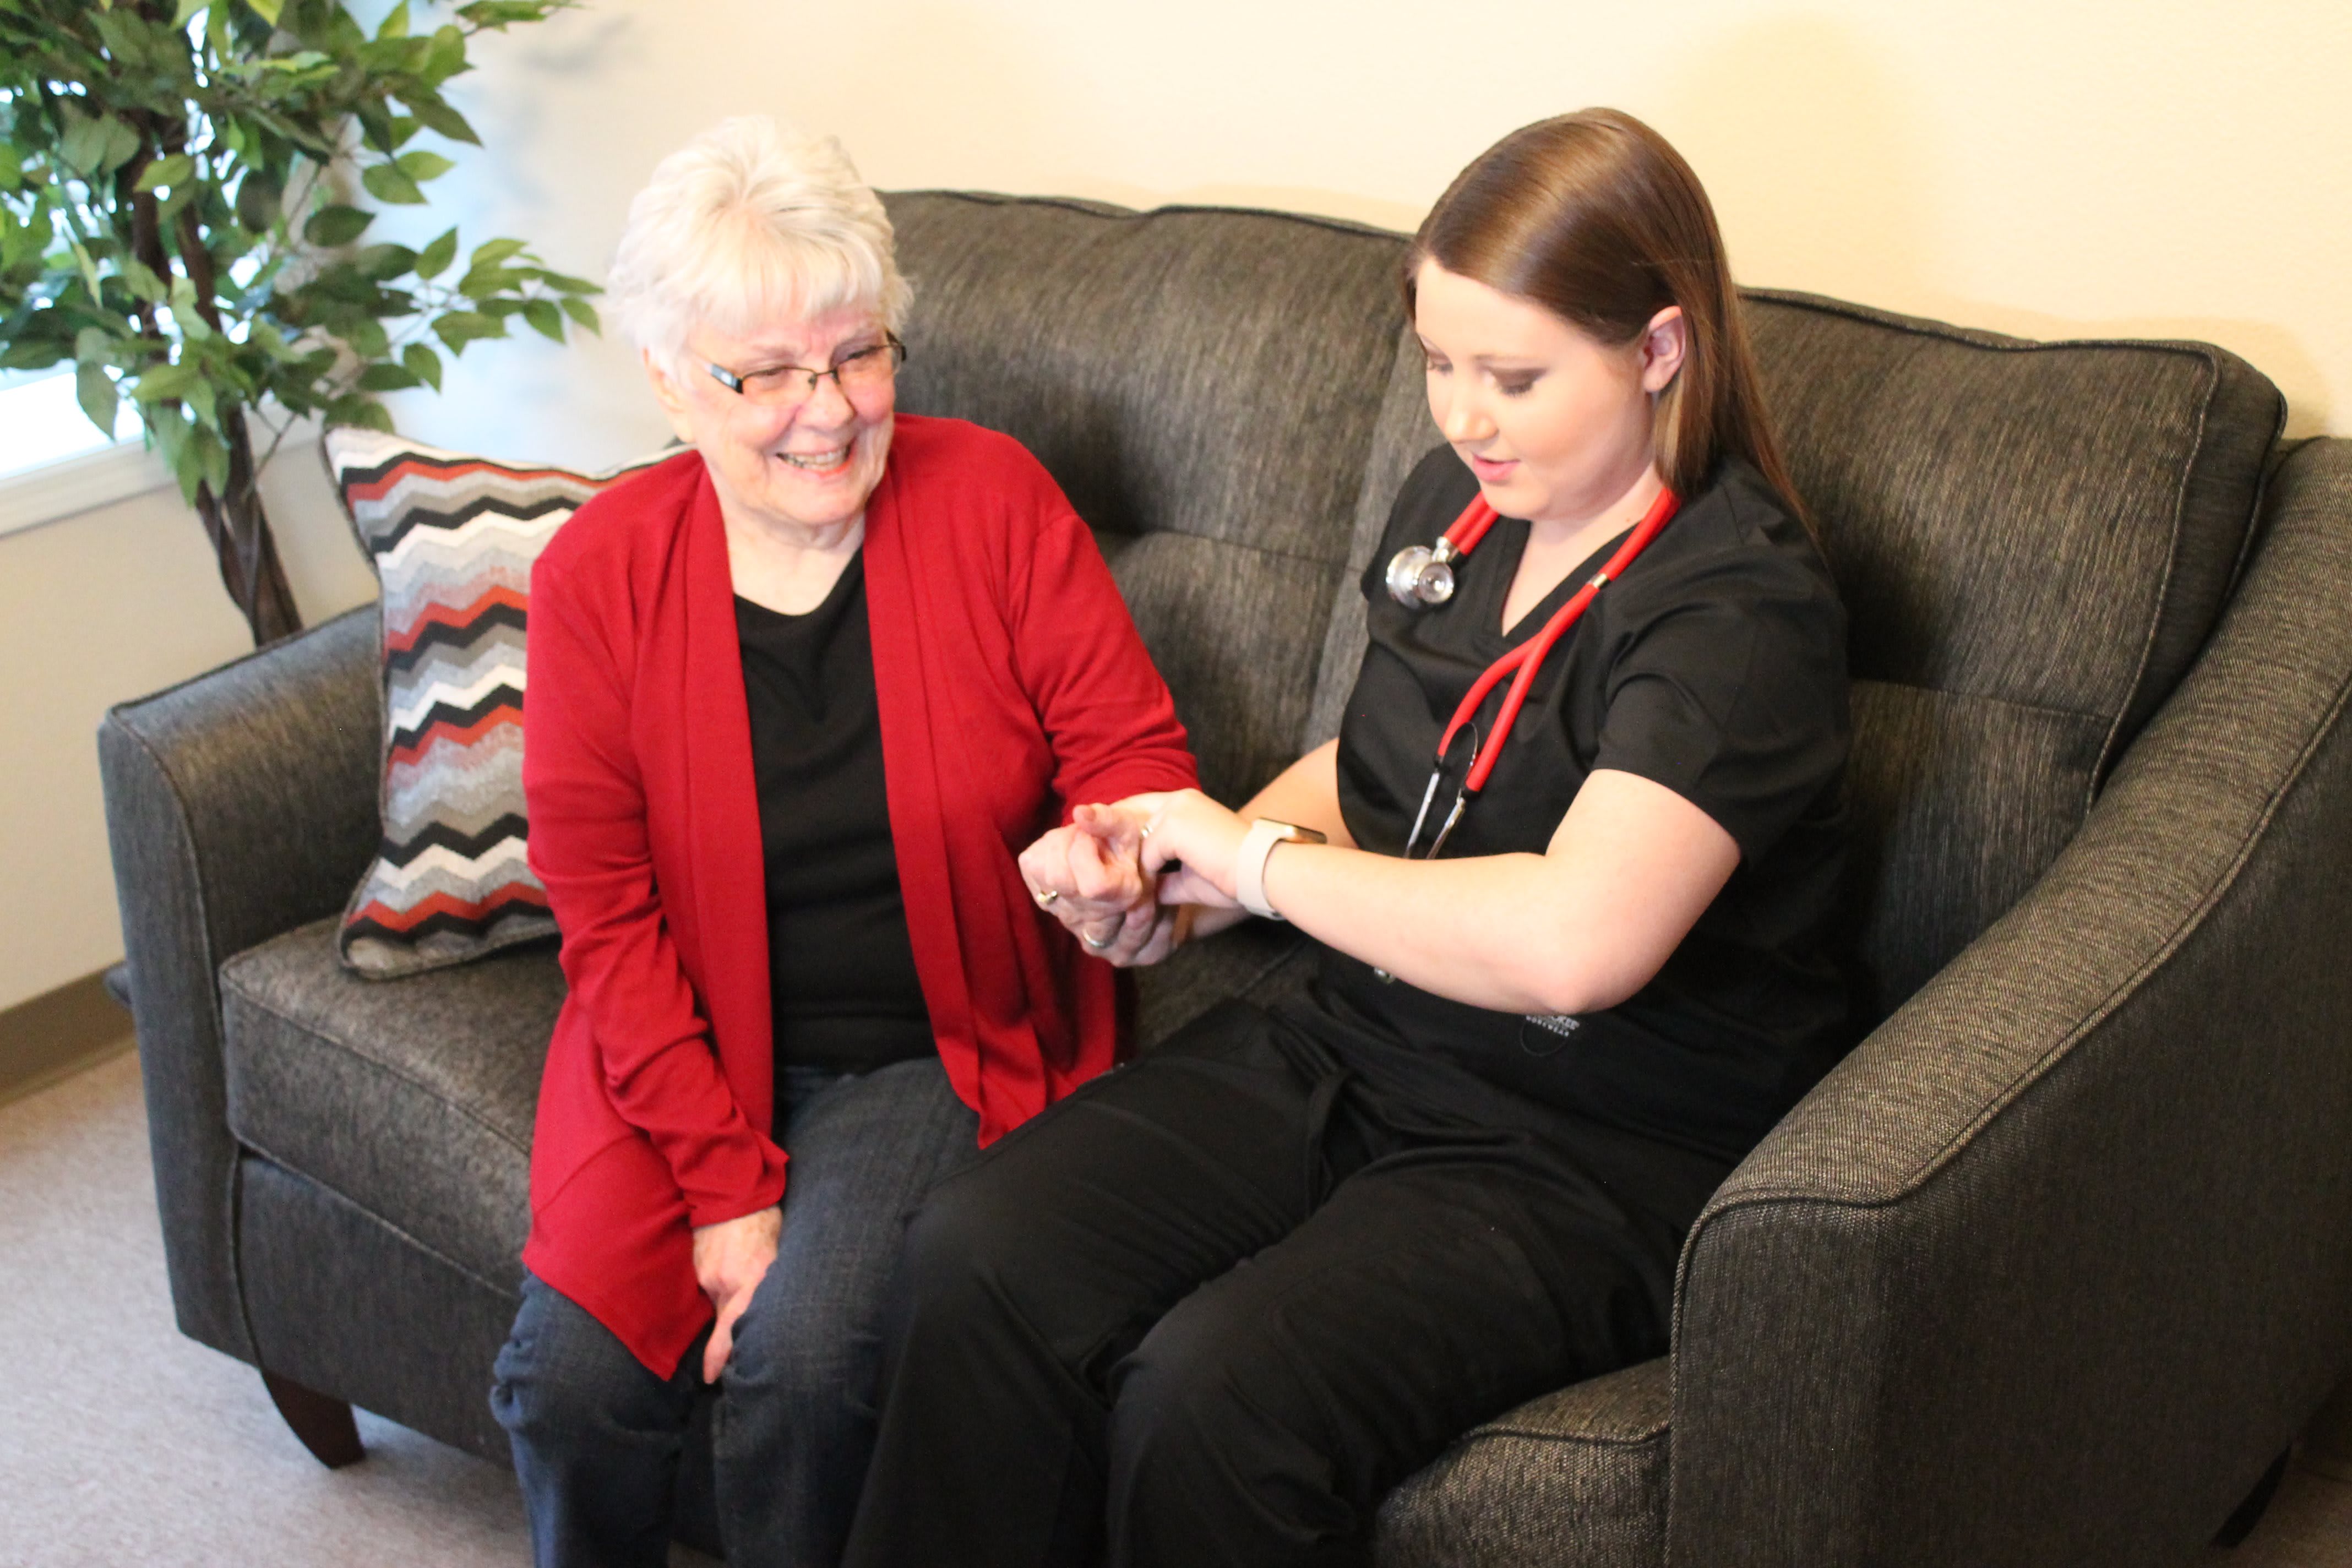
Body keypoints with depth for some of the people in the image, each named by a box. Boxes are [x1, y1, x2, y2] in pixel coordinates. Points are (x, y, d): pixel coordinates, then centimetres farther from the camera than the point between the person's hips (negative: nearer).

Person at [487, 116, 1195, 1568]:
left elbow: (1134, 753, -4)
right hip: (697, 1053, 2)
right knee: (572, 1372, -17)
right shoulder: (599, 575, -5)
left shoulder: (992, 498, -7)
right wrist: (724, 1184, -12)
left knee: (802, 1354, -24)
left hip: (944, 1050, -1)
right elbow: (610, 916, -5)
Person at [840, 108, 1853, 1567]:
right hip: (1353, 1052, 7)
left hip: (1600, 1158, -7)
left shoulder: (1741, 609, -18)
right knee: (977, 1253, -16)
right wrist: (1178, 882, 3)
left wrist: (1259, 860, -19)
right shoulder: (1459, 496, 7)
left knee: (1217, 1393, -30)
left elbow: (1575, 940, -33)